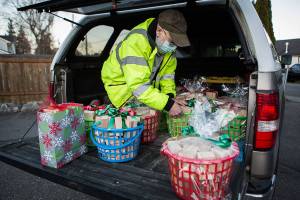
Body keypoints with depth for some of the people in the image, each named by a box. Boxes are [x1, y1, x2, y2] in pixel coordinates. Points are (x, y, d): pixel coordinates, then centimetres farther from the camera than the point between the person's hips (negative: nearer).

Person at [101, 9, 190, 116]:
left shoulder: (167, 43, -11)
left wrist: (169, 95, -20)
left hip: (148, 85, 6)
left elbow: (167, 73, -3)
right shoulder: (136, 43, -34)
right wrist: (167, 104, -42)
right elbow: (138, 85, -39)